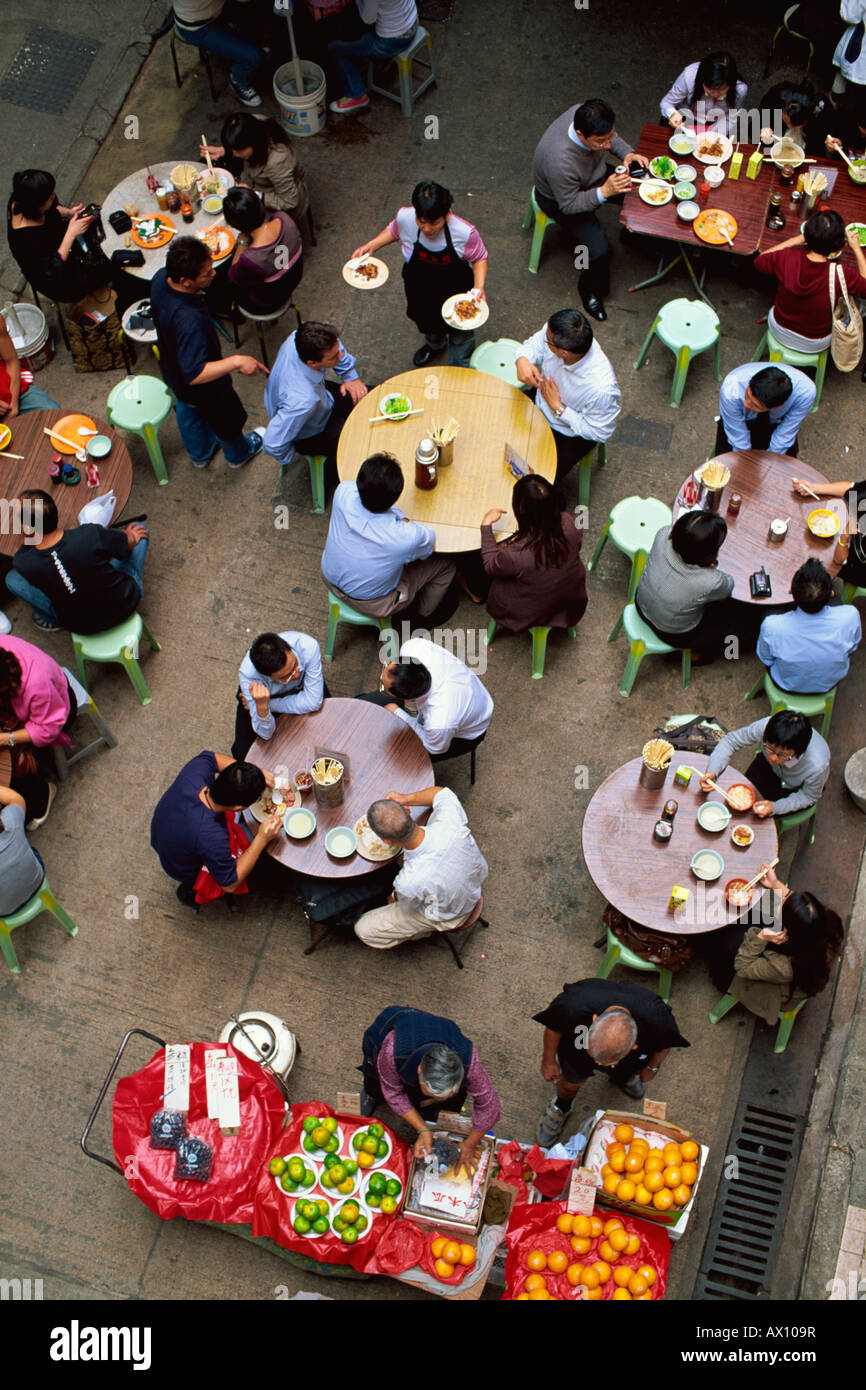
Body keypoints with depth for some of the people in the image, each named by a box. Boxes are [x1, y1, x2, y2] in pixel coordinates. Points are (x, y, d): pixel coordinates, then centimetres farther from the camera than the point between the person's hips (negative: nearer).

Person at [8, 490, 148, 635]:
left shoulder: (23, 564, -27)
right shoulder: (92, 535, -32)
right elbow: (129, 542, -9)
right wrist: (131, 535, 14)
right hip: (127, 604, 0)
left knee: (13, 579, 5)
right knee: (139, 528, 18)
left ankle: (52, 619, 25)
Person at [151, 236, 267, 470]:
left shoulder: (161, 278, -23)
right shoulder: (189, 320, -48)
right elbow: (195, 374, -45)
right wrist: (236, 361, -45)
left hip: (173, 369, 7)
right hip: (204, 389, -7)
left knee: (188, 414, 34)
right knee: (227, 420, 25)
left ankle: (199, 454, 63)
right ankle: (238, 454, 56)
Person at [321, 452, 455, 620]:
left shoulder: (343, 492, -31)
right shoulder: (406, 537, -40)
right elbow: (429, 538, -15)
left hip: (330, 579, 5)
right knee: (445, 564, 14)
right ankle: (426, 615, 45)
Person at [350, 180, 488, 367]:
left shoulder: (465, 232, -36)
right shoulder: (404, 217, -29)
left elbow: (479, 258, -16)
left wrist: (479, 287, -31)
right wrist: (371, 245, -17)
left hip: (456, 294, -3)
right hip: (420, 290, 3)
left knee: (460, 336, 23)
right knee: (427, 323, 34)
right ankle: (435, 345, 70)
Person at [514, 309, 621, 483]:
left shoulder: (601, 389, -42)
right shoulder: (552, 331, -29)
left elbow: (599, 433, -25)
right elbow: (533, 345, -5)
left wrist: (558, 408, -27)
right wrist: (522, 360, -29)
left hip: (570, 434, -5)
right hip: (540, 400, 5)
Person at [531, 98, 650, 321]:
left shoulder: (586, 116, -25)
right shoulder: (560, 161, -44)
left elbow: (612, 137, 0)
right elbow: (568, 205, -29)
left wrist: (628, 154, -17)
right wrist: (604, 192, -40)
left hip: (595, 176, 7)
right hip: (560, 199, -7)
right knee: (599, 251, -20)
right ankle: (590, 290, 12)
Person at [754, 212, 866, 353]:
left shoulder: (787, 258, -26)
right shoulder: (839, 275, -31)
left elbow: (759, 261, -2)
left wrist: (795, 241, -3)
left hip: (779, 331, 2)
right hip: (816, 345, -2)